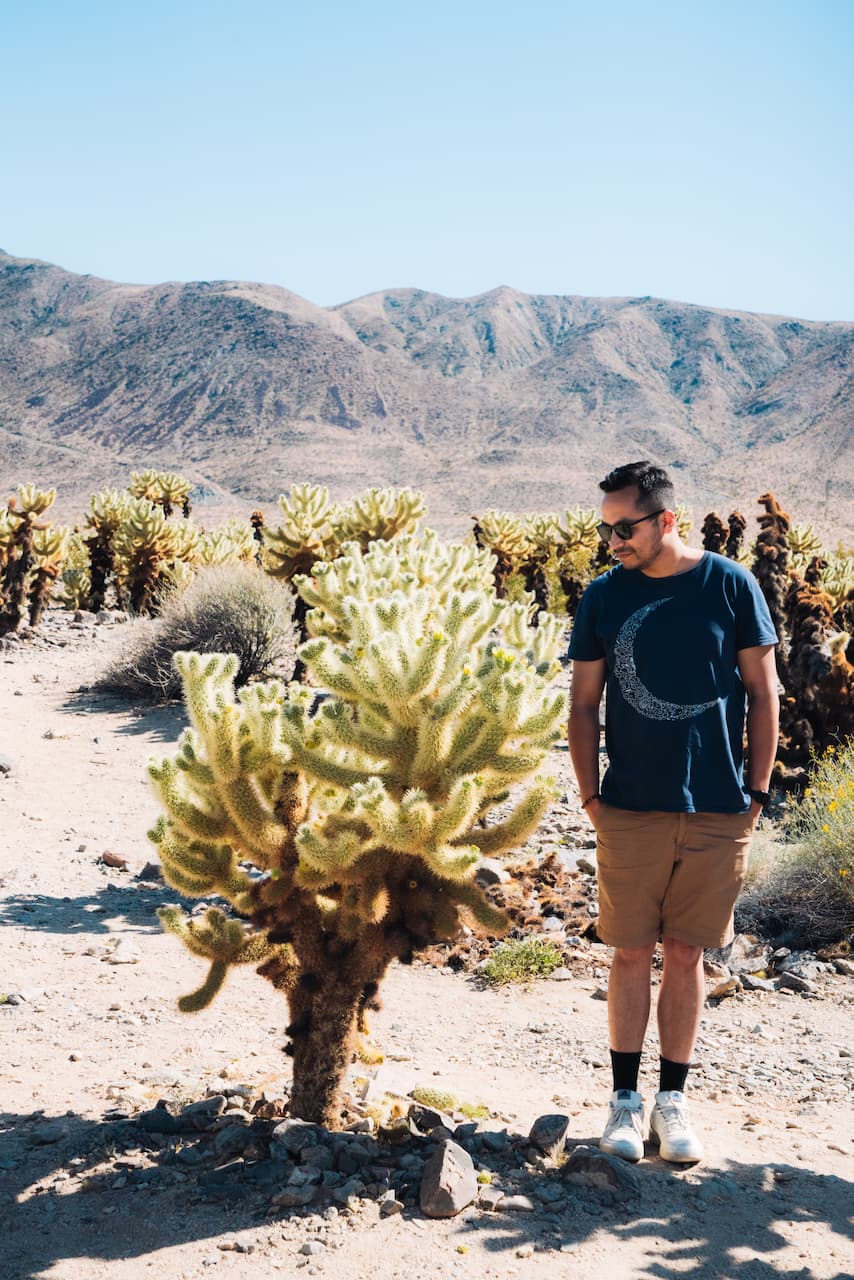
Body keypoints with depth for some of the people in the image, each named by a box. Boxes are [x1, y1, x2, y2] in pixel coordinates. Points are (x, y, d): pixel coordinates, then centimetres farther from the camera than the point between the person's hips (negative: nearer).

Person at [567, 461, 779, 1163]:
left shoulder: (732, 585, -2)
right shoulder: (604, 596, 2)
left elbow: (763, 692, 3)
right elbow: (584, 703, 7)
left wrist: (756, 792, 0)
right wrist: (590, 797, 1)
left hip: (718, 813, -1)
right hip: (630, 810, 1)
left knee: (686, 956, 8)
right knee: (632, 954, 5)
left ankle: (673, 1099, 20)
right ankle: (627, 1098, 18)